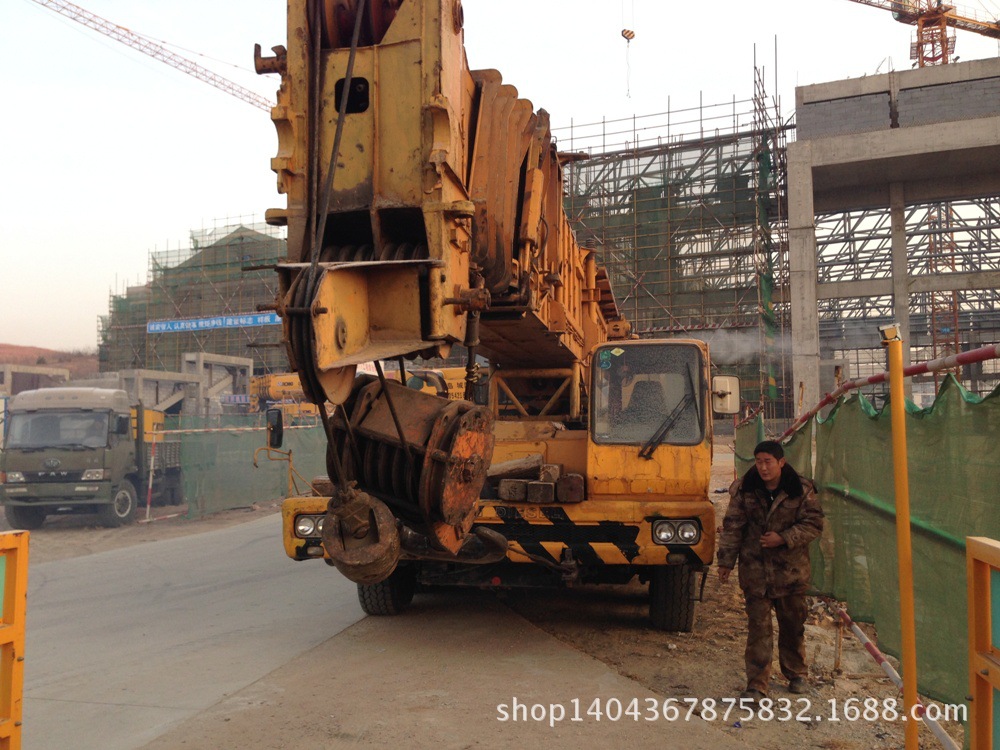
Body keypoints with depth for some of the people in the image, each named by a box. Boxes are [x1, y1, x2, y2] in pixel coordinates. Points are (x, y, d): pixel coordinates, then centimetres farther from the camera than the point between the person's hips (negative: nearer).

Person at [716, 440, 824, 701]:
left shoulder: (801, 489, -6)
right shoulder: (744, 489, -3)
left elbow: (814, 524, -4)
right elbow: (732, 526, 1)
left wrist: (784, 538, -16)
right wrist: (726, 560, -1)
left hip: (791, 569, 0)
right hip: (755, 569, 0)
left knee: (793, 624, 15)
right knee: (758, 626, -2)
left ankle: (796, 674, 37)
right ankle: (756, 686, 4)